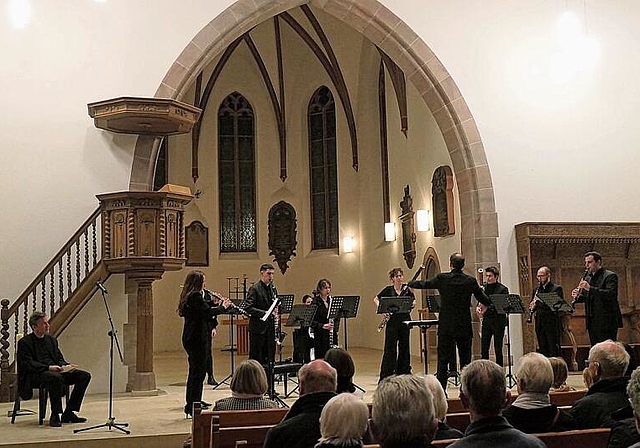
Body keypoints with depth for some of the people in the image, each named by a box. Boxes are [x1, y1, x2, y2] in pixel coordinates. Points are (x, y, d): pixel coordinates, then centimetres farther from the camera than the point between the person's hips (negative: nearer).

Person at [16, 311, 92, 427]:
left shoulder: (52, 339, 20)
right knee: (56, 377, -40)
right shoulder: (24, 342, -2)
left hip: (56, 371, 7)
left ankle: (68, 413, -10)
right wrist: (48, 367, -25)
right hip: (35, 375, -7)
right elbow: (27, 364, -13)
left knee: (85, 376, -11)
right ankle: (55, 416, -28)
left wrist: (66, 366, -5)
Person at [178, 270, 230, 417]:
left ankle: (196, 401, 29)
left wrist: (220, 305, 12)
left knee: (197, 370, 19)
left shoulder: (189, 296, 15)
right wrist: (223, 307, -8)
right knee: (197, 371, -6)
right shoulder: (196, 296, -16)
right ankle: (191, 406, -3)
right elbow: (208, 312, -24)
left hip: (192, 337, 10)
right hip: (197, 338, -10)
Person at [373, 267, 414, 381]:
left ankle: (404, 373, 18)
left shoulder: (407, 288, 4)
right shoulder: (388, 290, -1)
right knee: (390, 348, -3)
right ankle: (385, 375, 1)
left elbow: (413, 302, 1)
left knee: (404, 347, 8)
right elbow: (376, 299, 6)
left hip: (405, 320, 2)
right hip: (392, 321, -2)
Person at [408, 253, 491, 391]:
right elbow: (484, 300, 4)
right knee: (465, 358, 9)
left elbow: (424, 284, 7)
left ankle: (441, 389, 4)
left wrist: (410, 284, 26)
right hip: (464, 327, 1)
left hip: (446, 326, -1)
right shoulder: (471, 281, -4)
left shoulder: (442, 278, -7)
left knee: (443, 358, 4)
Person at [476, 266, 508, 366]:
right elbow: (481, 301, 17)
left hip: (498, 321, -5)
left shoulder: (503, 289, -5)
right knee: (484, 349, 6)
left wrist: (488, 306, -24)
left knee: (498, 349, 1)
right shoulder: (484, 288, 10)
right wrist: (479, 307, -6)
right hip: (486, 321, 5)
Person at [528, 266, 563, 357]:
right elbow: (532, 307, 17)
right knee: (543, 351, 8)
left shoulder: (557, 288, -1)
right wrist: (532, 307, -7)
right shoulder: (536, 290, 16)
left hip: (552, 325, -5)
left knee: (553, 351, -4)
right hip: (540, 325, 5)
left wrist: (542, 300, -21)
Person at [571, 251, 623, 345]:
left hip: (606, 322, -7)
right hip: (592, 322, 7)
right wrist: (577, 296, -1)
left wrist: (590, 288, -28)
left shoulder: (610, 276, -7)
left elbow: (611, 294, -23)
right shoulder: (587, 277, 16)